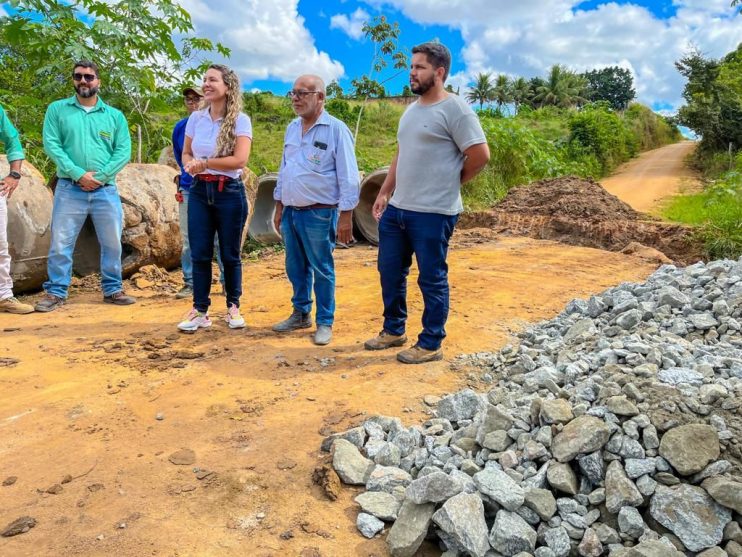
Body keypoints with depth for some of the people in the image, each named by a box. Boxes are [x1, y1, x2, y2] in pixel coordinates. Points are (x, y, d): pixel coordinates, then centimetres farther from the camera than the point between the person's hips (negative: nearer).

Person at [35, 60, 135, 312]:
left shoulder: (115, 115, 9)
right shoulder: (57, 109, 6)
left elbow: (124, 151, 0)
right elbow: (51, 144, -4)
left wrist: (100, 176, -12)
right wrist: (78, 174, -15)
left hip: (106, 190, 1)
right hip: (69, 188, -1)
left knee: (112, 243, 7)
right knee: (60, 242, 1)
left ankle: (112, 289, 20)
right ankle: (56, 292, 10)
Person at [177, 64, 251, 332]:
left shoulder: (240, 120, -8)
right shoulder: (196, 118, 6)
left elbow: (240, 160, -19)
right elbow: (186, 153, 15)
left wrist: (204, 163, -15)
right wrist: (190, 165, -8)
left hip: (229, 192, -4)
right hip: (199, 191, 4)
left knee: (230, 254, 6)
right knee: (199, 254, 4)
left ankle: (233, 307, 21)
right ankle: (200, 311, 13)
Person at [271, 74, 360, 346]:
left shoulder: (336, 129, -10)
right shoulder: (292, 128, 11)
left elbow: (348, 177, -11)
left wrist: (346, 216, -15)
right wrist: (279, 207, 17)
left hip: (319, 214, -6)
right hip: (291, 211, 7)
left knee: (322, 270, 3)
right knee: (295, 267, 14)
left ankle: (325, 323, 14)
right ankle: (301, 314, 30)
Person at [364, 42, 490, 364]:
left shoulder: (455, 109, -11)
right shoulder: (411, 110, 15)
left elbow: (480, 155, -13)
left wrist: (451, 183, -1)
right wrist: (384, 193, 14)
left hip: (433, 213, -9)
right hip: (396, 209, 9)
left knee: (432, 279, 2)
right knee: (390, 272, 16)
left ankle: (430, 344, 16)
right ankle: (393, 330, 33)